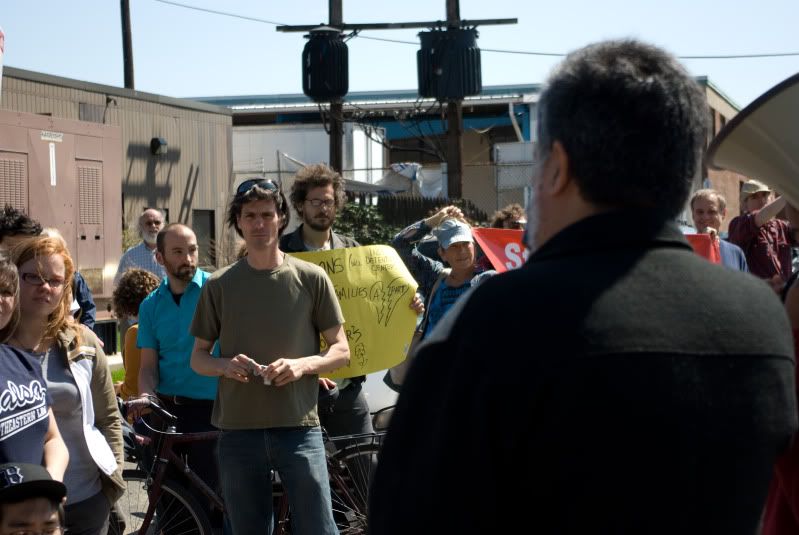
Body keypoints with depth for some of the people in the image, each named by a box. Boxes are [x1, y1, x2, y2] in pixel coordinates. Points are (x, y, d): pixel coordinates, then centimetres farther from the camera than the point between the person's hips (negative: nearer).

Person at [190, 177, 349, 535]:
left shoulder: (311, 278, 3)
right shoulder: (219, 285, 7)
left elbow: (341, 351, 6)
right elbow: (198, 358, 11)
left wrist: (302, 364, -14)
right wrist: (225, 365, -11)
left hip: (298, 426, -2)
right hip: (238, 429, 2)